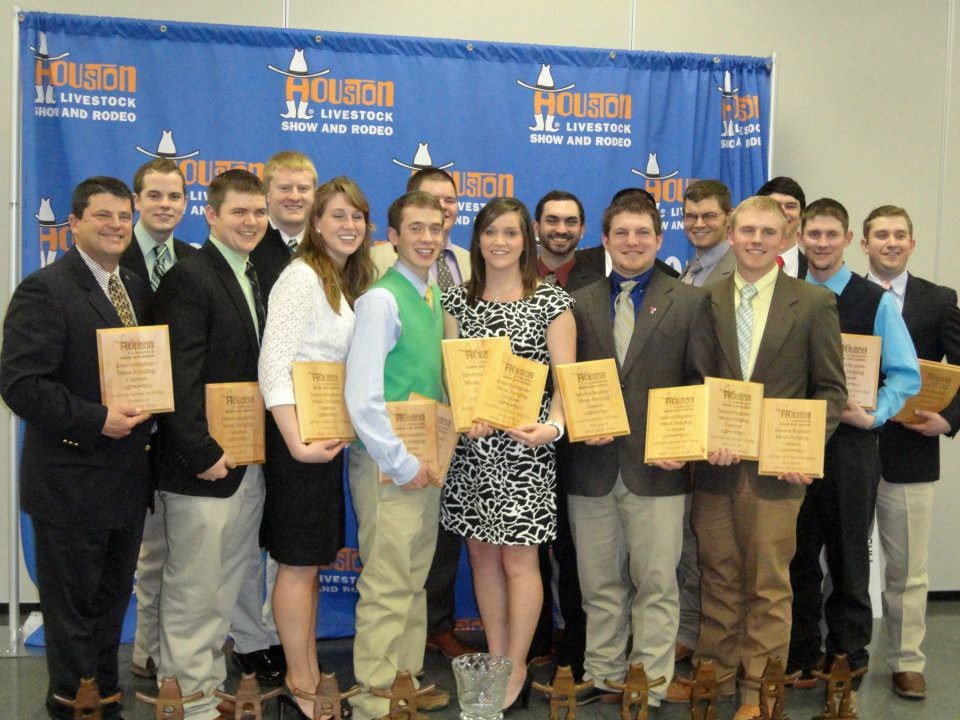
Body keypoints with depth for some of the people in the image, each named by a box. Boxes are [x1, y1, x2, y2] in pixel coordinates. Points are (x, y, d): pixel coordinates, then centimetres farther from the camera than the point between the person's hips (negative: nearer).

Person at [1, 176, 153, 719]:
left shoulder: (138, 289, 10)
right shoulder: (45, 291, -13)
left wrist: (146, 410, -2)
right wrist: (96, 419, -22)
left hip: (127, 477, 7)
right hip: (71, 481, -7)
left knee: (112, 599, 19)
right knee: (73, 604, 7)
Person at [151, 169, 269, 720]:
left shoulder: (255, 278, 14)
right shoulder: (190, 278, -13)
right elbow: (180, 378, -18)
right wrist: (204, 453, -20)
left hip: (249, 462, 8)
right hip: (205, 464, -8)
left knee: (227, 588, 17)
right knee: (193, 592, 4)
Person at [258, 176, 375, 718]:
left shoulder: (350, 281, 14)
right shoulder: (303, 276, -14)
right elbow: (273, 362, -22)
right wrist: (296, 442, -27)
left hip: (330, 433, 9)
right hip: (300, 435, -9)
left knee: (312, 559, 15)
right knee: (300, 562, 1)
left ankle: (310, 673, 27)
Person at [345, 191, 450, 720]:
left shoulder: (434, 297, 10)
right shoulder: (381, 300, -15)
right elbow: (362, 398, -21)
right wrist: (402, 465, -17)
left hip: (424, 462, 8)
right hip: (389, 464, -8)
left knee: (414, 580, 17)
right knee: (387, 588, -1)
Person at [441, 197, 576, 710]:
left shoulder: (551, 301, -2)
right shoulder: (458, 301, 8)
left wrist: (552, 426, -22)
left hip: (524, 446, -4)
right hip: (471, 444, 4)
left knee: (518, 556, 0)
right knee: (482, 552, 10)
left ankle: (516, 669, 13)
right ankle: (495, 660, 24)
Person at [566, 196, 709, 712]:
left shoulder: (689, 302, 4)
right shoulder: (579, 304, 9)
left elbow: (702, 384, 1)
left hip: (657, 468, -2)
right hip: (591, 466, 2)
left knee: (656, 585, 5)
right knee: (600, 585, 12)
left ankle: (651, 688, 17)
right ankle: (603, 677, 25)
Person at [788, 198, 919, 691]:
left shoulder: (875, 302, -1)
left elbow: (905, 374, -3)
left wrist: (873, 415, -16)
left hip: (851, 447, -2)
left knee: (849, 558, 8)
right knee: (798, 558, 11)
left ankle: (848, 663, 22)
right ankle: (800, 660, 24)